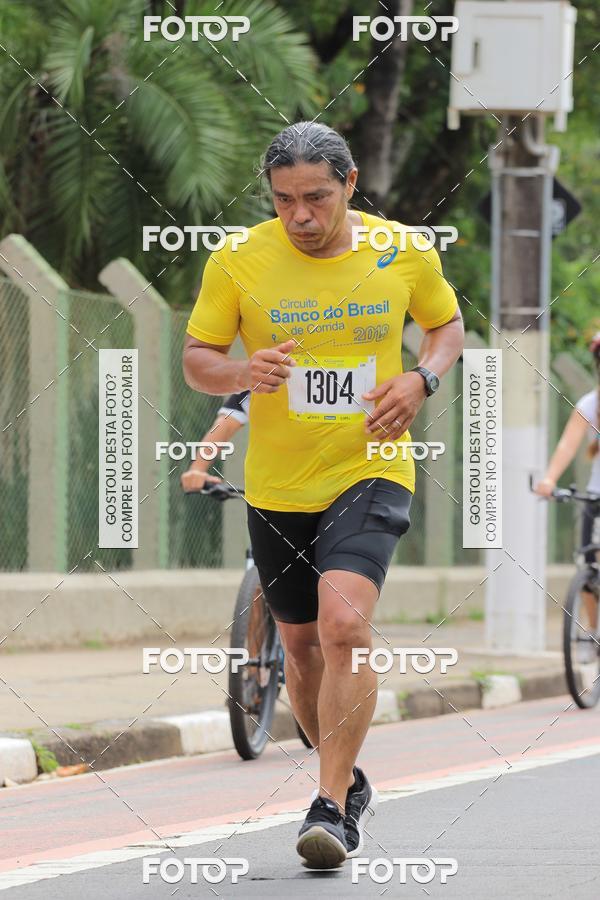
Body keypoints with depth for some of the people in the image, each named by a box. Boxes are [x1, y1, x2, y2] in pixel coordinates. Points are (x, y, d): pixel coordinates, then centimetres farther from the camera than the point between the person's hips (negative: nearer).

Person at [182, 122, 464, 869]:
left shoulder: (404, 254, -5)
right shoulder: (237, 262, -6)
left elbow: (447, 324, 13)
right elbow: (195, 358, 1)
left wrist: (421, 380, -8)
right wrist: (243, 373, -22)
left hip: (371, 474, -2)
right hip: (277, 488, 2)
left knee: (344, 624, -22)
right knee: (302, 645, 14)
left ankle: (332, 808, -16)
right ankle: (349, 783, 38)